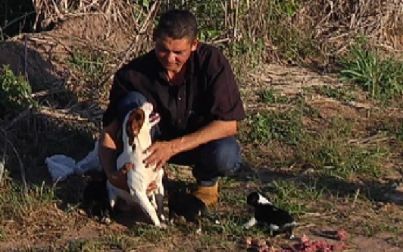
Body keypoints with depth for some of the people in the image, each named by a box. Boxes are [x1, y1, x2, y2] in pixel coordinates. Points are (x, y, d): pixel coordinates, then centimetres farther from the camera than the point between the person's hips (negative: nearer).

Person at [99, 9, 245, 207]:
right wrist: (112, 173, -41)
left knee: (225, 155, -35)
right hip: (156, 140, 0)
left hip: (201, 141, 0)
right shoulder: (133, 74, -23)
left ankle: (207, 181, 1)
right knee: (132, 101, -28)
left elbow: (228, 124, -25)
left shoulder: (212, 61, -24)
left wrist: (174, 146, -34)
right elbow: (108, 133, -20)